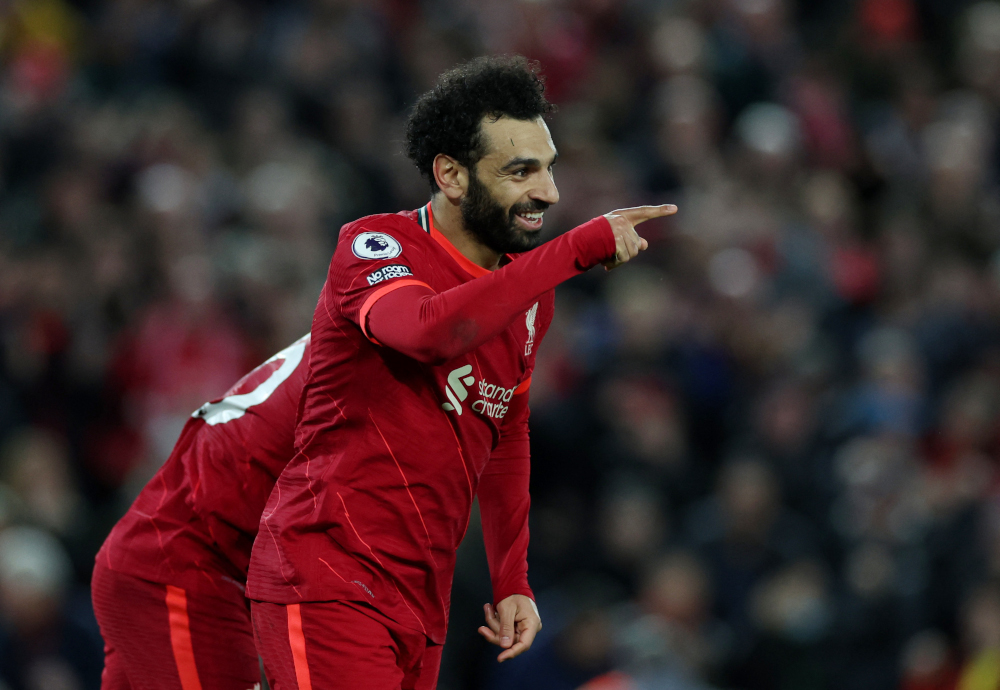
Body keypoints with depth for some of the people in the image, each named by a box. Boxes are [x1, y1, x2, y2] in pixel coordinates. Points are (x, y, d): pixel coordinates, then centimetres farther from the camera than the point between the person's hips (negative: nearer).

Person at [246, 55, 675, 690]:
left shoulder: (529, 291, 12)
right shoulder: (375, 246, -11)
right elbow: (430, 329, -34)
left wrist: (512, 583, 19)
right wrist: (581, 248, -30)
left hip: (421, 604, 8)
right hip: (327, 584, -8)